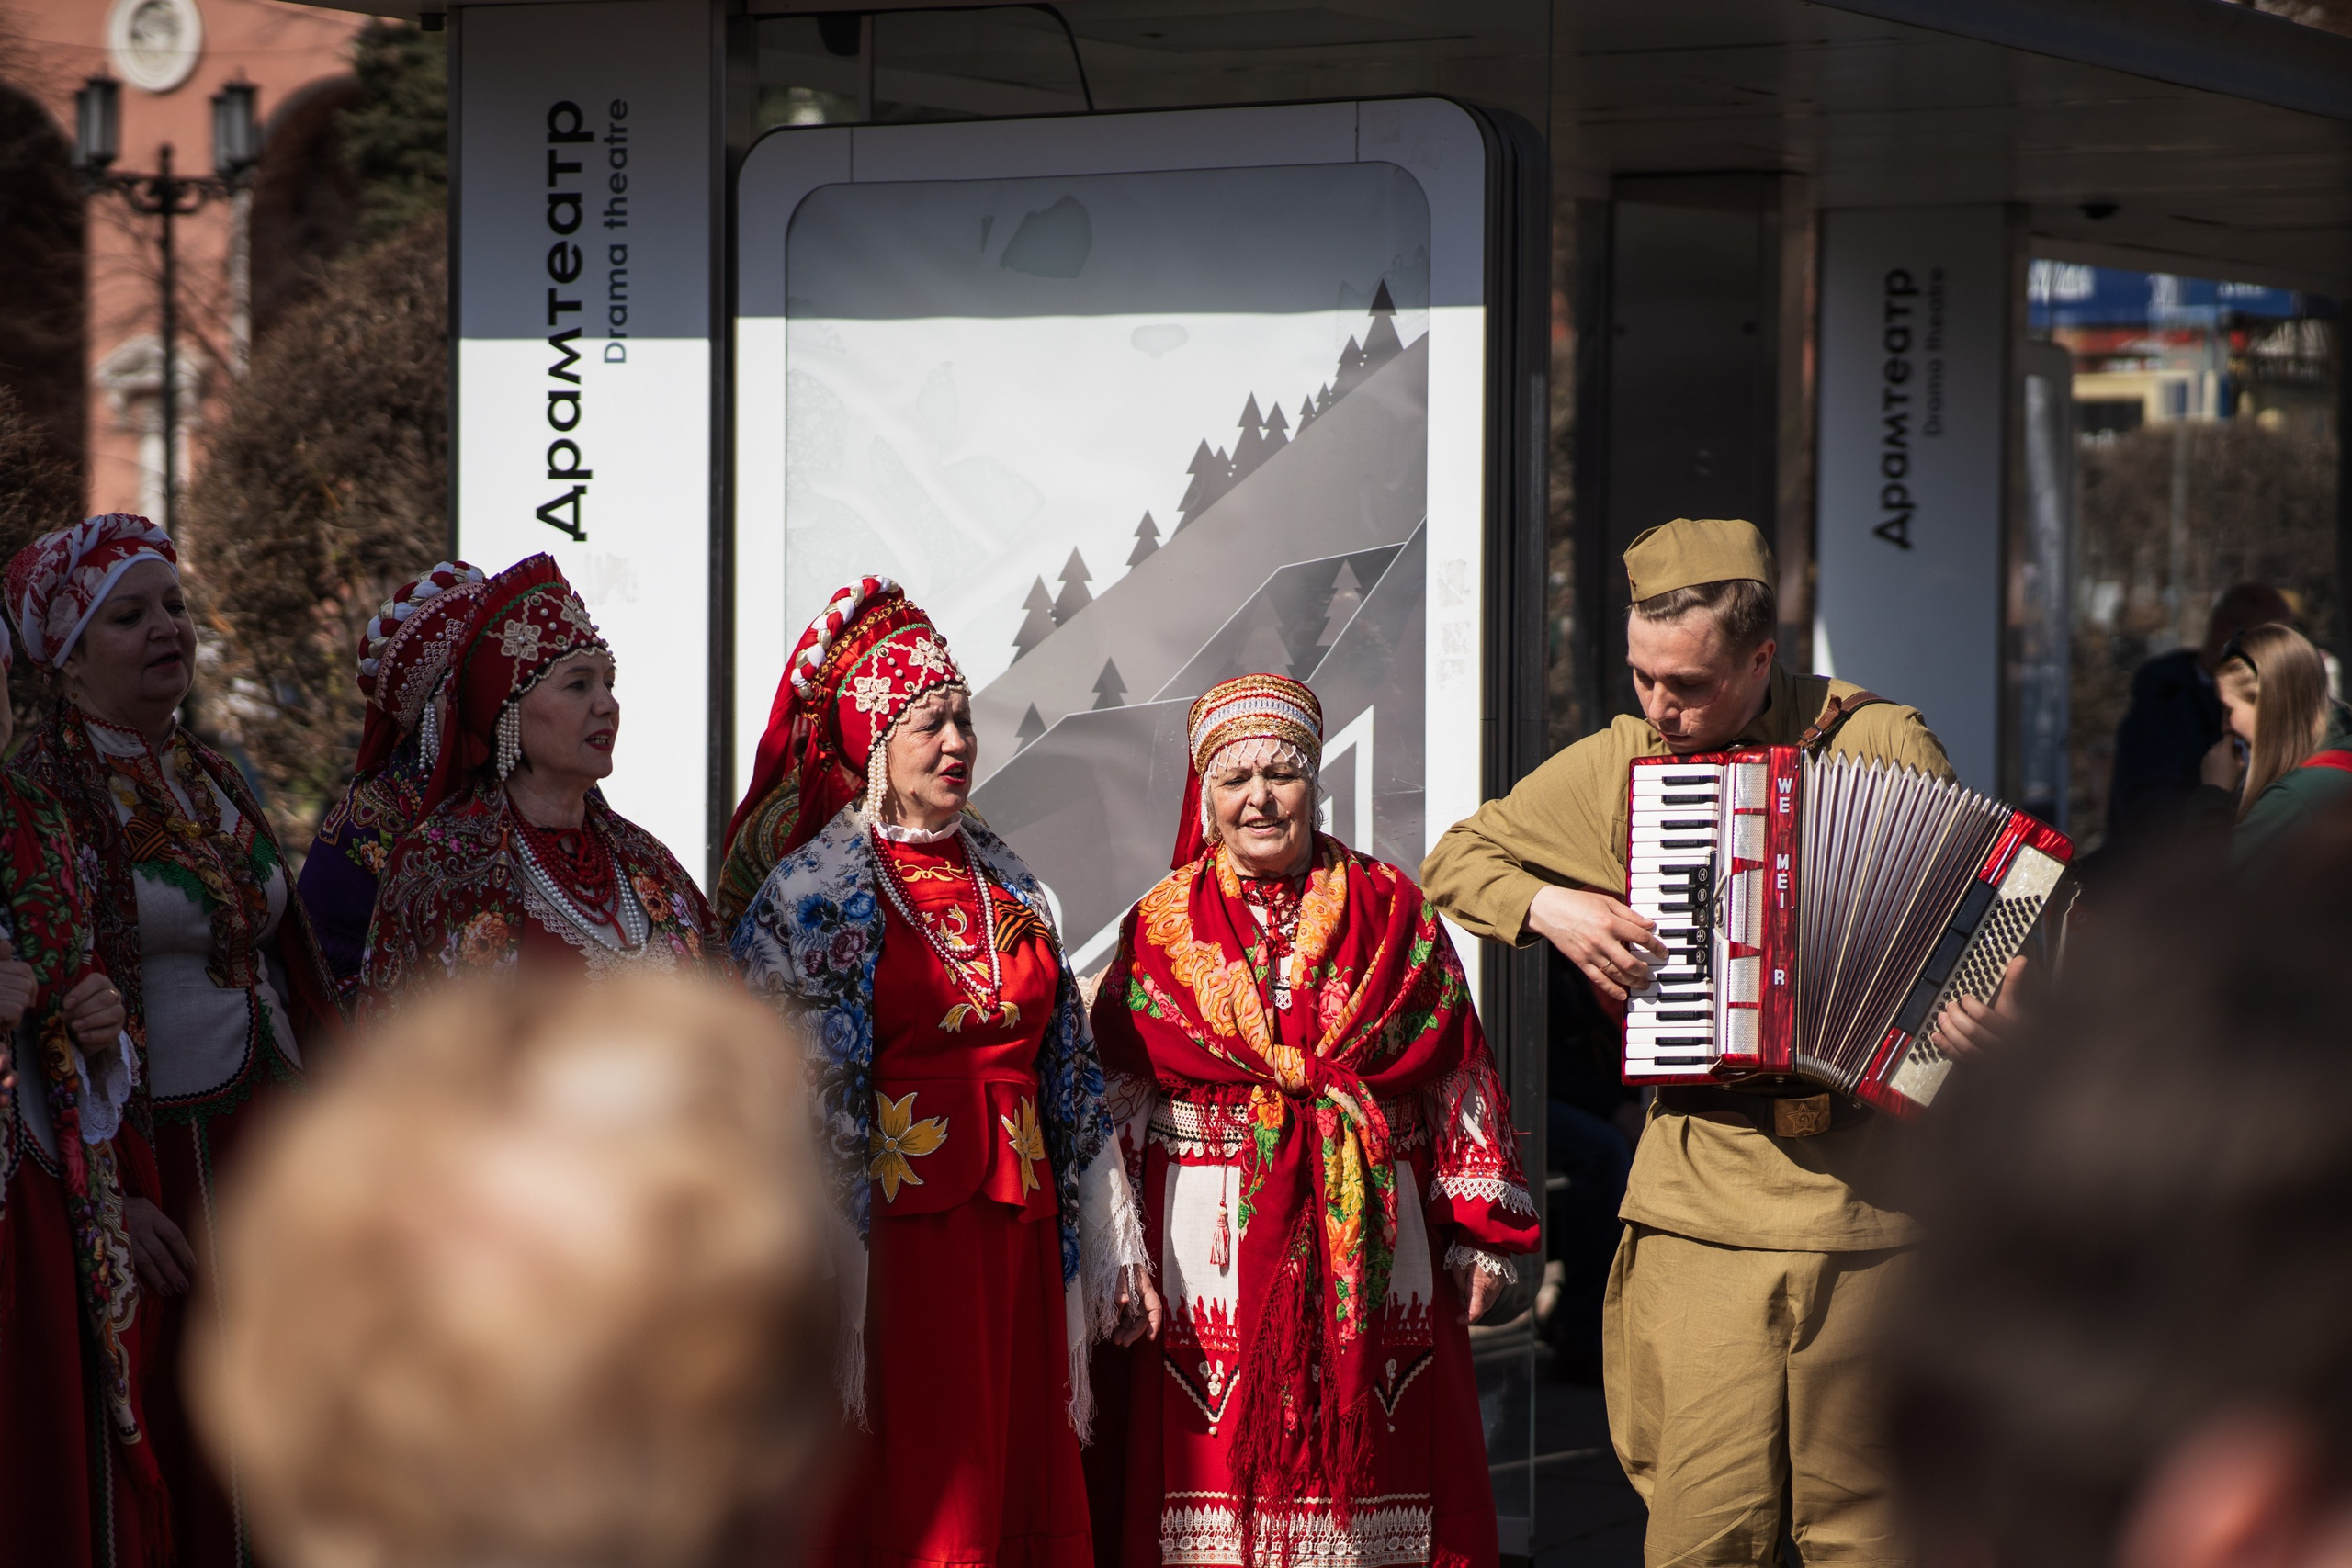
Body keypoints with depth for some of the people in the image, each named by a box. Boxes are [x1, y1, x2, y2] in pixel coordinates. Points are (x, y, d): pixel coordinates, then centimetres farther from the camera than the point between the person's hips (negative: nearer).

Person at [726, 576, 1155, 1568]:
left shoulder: (1003, 880, 15)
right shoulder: (815, 889, -2)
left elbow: (1070, 1073, 17)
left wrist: (1116, 1248, 14)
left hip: (1019, 1225, 5)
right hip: (902, 1229, -5)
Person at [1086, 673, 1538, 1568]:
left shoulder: (1392, 913, 8)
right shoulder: (1164, 929, 8)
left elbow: (1459, 1084, 7)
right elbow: (1113, 1103, 7)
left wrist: (1479, 1232, 2)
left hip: (1372, 1246, 1)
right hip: (1214, 1252, 0)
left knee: (1368, 1459, 2)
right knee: (1221, 1463, -2)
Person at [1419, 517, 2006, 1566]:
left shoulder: (1882, 743, 2)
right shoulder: (1619, 763, 8)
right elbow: (1455, 861, 19)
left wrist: (1998, 1014, -13)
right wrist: (1553, 908, -1)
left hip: (1858, 1191, -1)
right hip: (1700, 1191, 1)